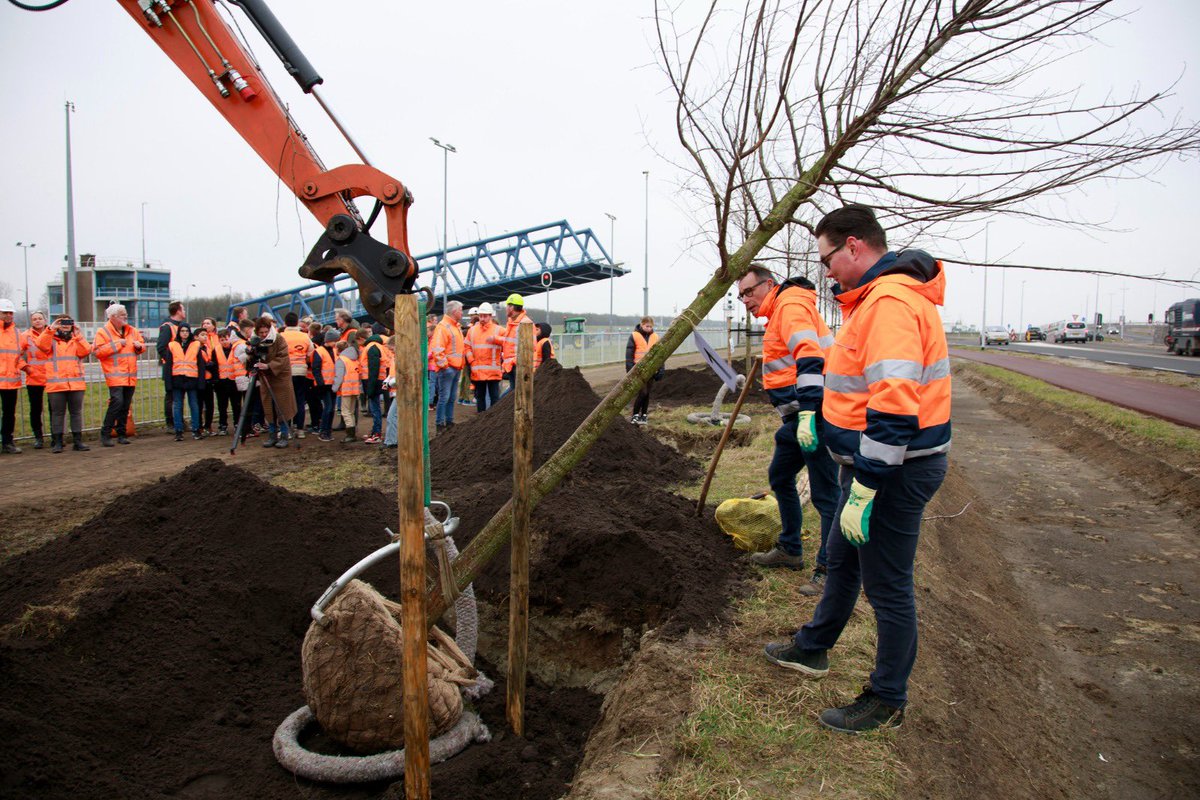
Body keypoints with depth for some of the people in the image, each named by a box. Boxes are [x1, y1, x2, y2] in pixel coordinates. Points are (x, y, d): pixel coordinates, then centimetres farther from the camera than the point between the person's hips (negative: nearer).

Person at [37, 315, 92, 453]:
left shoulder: (77, 340, 14)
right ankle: (57, 442, 7)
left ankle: (78, 441, 10)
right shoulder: (51, 340, 9)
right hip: (56, 385, -2)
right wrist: (50, 329, -19)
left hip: (76, 384, 2)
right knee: (57, 413, 3)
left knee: (76, 412, 5)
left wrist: (78, 336, -12)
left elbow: (85, 351, -4)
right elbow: (41, 344, -12)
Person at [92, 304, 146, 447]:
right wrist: (116, 345, -13)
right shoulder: (103, 332, -4)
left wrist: (139, 346, 1)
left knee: (125, 406, 9)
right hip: (115, 375, -6)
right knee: (117, 402, -18)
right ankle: (105, 434, -8)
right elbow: (96, 351, -13)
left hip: (130, 376, 6)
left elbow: (142, 346, 25)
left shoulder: (132, 331, 14)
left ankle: (121, 434, 18)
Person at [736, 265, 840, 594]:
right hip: (800, 416, 12)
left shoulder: (790, 305, -12)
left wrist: (808, 413, -35)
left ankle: (828, 570, 3)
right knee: (780, 477, 20)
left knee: (825, 493, -5)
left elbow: (809, 357, -27)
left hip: (816, 415, -12)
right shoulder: (779, 312, 21)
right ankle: (790, 550, 33)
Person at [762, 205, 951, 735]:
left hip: (894, 471, -11)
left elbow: (894, 409, -30)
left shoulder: (890, 302, -24)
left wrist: (863, 491, -28)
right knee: (842, 561, 24)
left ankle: (888, 701, 23)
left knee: (886, 587, 4)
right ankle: (813, 649, 44)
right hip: (872, 464, 11)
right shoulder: (874, 298, 12)